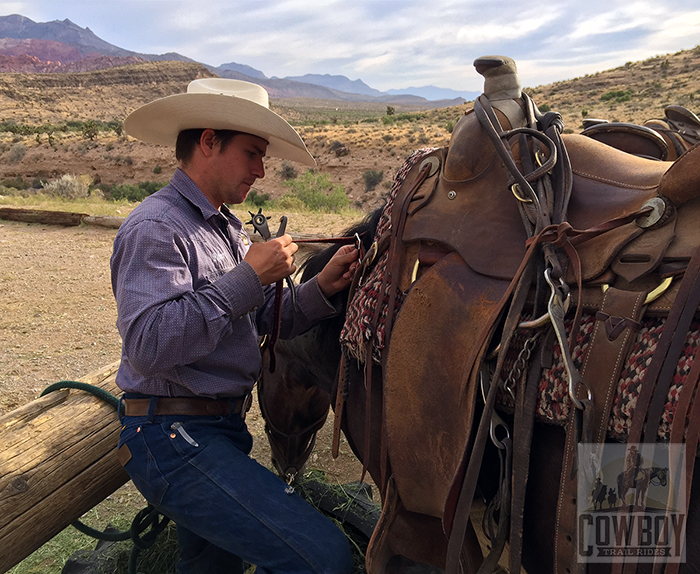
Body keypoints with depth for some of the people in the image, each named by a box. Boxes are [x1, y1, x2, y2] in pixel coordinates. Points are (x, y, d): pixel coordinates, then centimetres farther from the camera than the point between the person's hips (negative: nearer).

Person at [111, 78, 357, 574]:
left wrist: (323, 288, -3)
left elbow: (263, 321, 13)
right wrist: (248, 277, -24)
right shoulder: (157, 227, -15)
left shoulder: (228, 227, 16)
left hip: (222, 430, 10)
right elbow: (147, 346, -28)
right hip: (174, 438, -10)